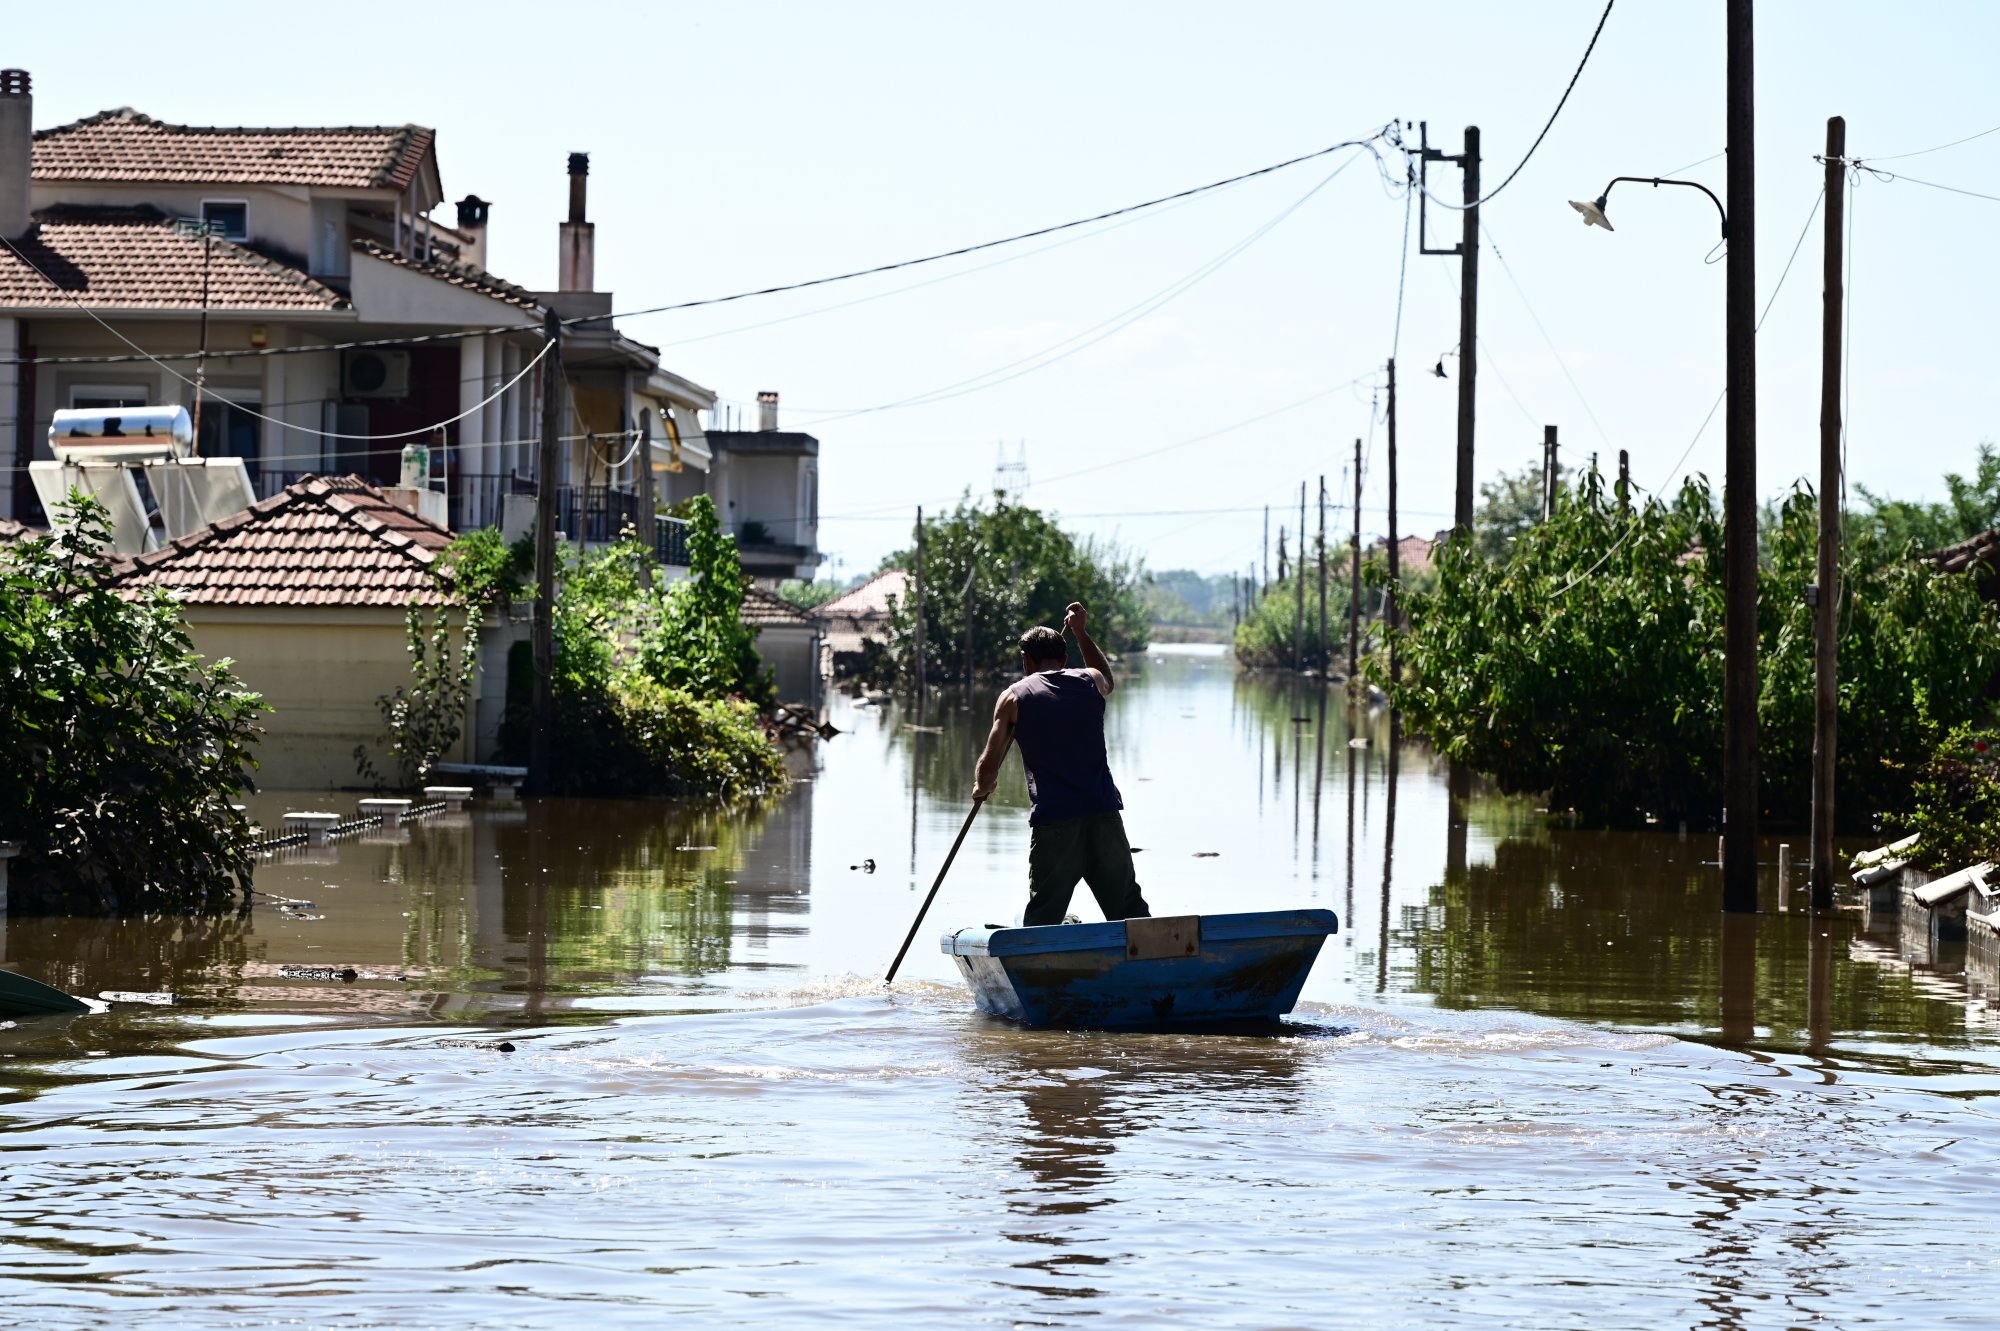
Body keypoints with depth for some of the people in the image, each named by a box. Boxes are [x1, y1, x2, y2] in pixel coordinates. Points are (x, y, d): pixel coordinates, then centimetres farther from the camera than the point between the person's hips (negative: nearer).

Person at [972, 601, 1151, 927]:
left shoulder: (1014, 696, 4)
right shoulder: (1090, 681, 13)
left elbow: (989, 766, 3)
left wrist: (981, 788, 24)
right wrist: (1081, 633, 48)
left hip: (1053, 820, -3)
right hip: (1103, 814, 3)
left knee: (1041, 918, 1)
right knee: (1130, 910, 9)